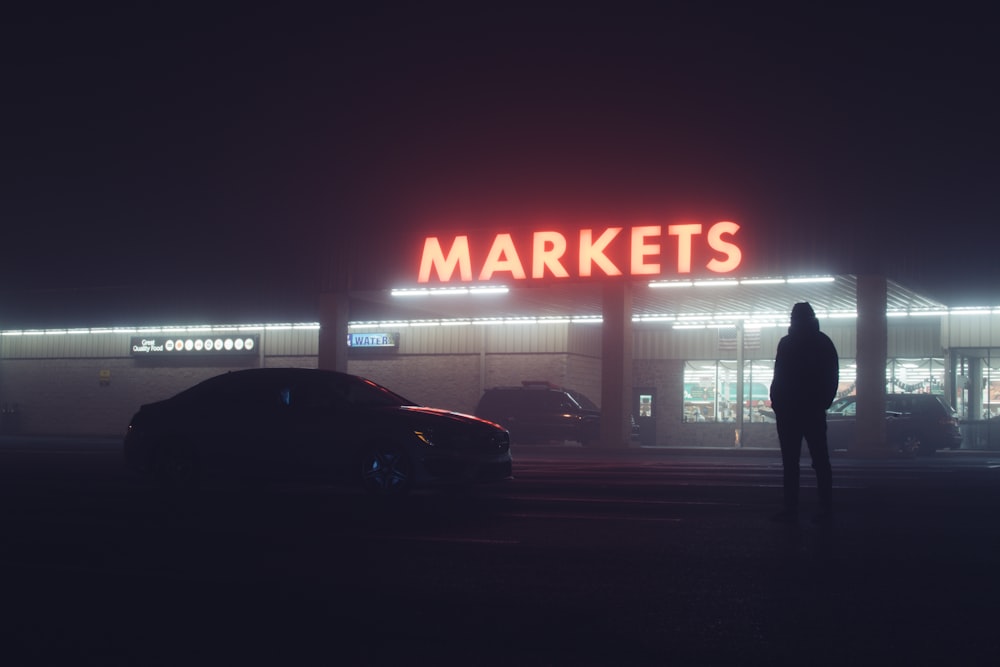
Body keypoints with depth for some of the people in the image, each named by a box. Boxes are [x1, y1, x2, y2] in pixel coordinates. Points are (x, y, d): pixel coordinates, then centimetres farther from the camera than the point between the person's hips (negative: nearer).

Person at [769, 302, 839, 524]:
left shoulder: (787, 344, -10)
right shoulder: (824, 343, 6)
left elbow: (780, 378, -12)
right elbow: (832, 378, 11)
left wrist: (776, 402, 0)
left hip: (789, 411, -4)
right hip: (815, 411, 4)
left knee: (790, 462, -1)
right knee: (821, 461, 6)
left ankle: (791, 509, -2)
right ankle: (826, 510, 2)